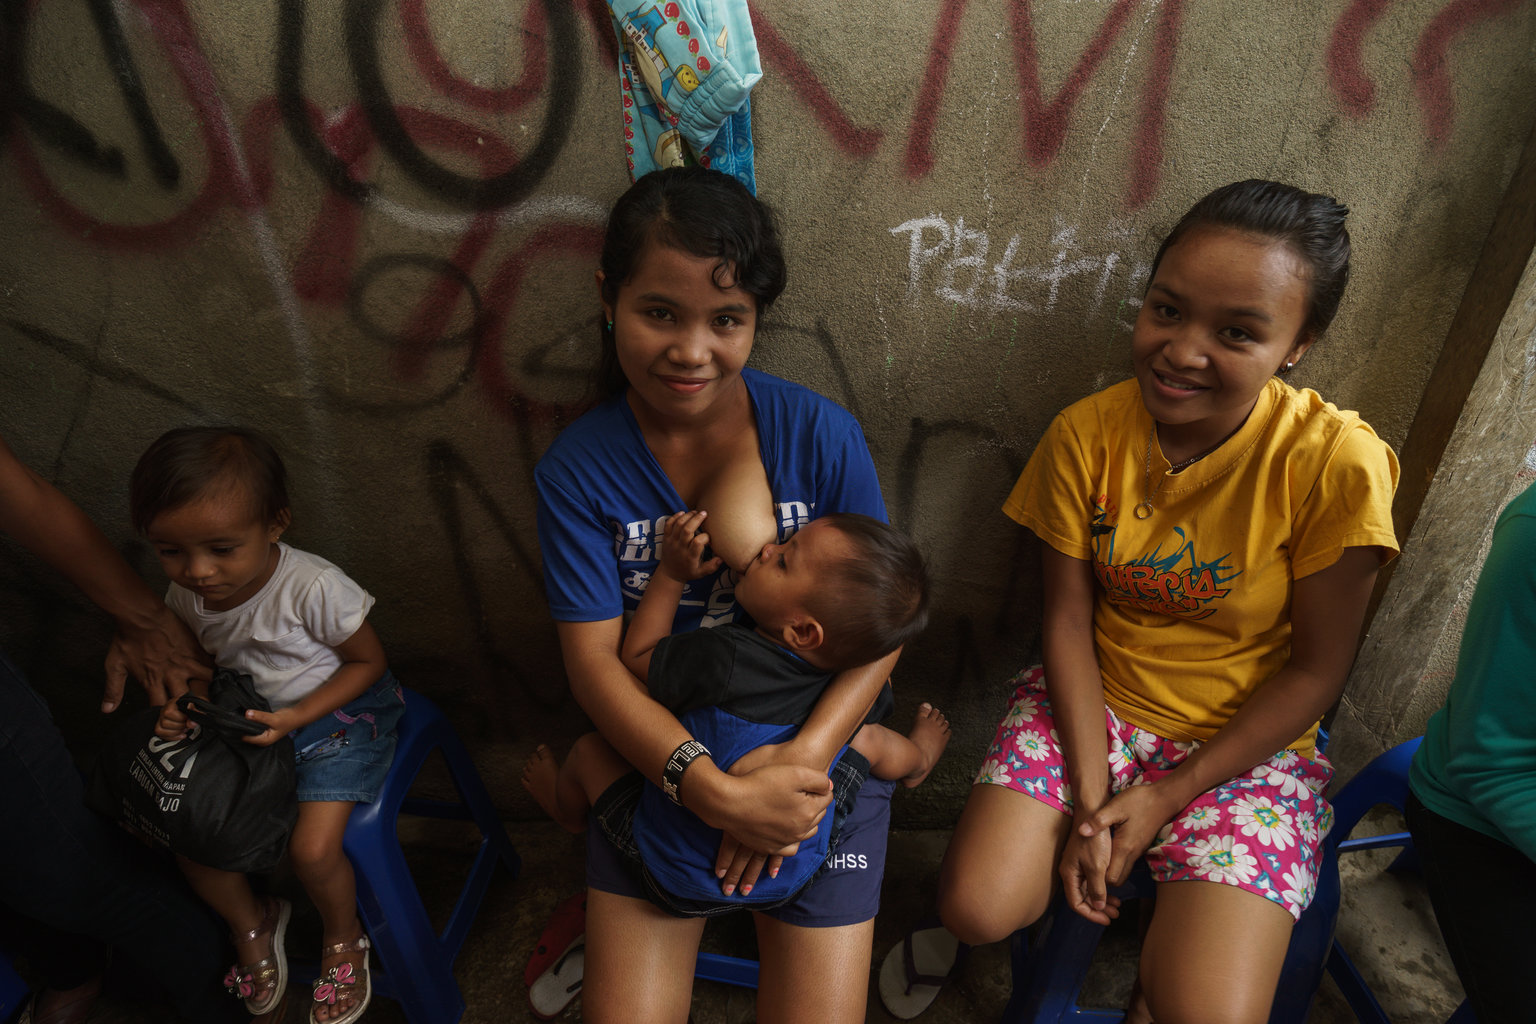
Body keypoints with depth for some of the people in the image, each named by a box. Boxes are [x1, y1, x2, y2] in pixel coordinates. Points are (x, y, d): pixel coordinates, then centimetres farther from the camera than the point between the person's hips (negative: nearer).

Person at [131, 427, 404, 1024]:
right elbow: (201, 663, 13)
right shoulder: (184, 598, -9)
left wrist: (296, 717, -24)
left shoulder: (313, 587, -28)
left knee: (313, 849, -19)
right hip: (249, 721, 6)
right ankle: (250, 921, 31)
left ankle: (343, 937, 16)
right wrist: (180, 707, -9)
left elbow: (368, 661, -15)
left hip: (340, 711, -6)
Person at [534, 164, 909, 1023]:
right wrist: (716, 791, -24)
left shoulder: (822, 434, -12)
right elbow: (596, 659, -12)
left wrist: (808, 753, -23)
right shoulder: (578, 468, -11)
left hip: (822, 737, 0)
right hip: (659, 750, 1)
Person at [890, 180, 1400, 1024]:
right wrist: (1090, 796, -12)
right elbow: (1068, 618, -7)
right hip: (1090, 707, 2)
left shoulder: (1337, 463, -18)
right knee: (977, 910, -15)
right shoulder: (1085, 433, -12)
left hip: (1249, 743, -1)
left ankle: (1164, 947, 17)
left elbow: (1317, 669, -10)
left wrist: (1167, 795, -11)